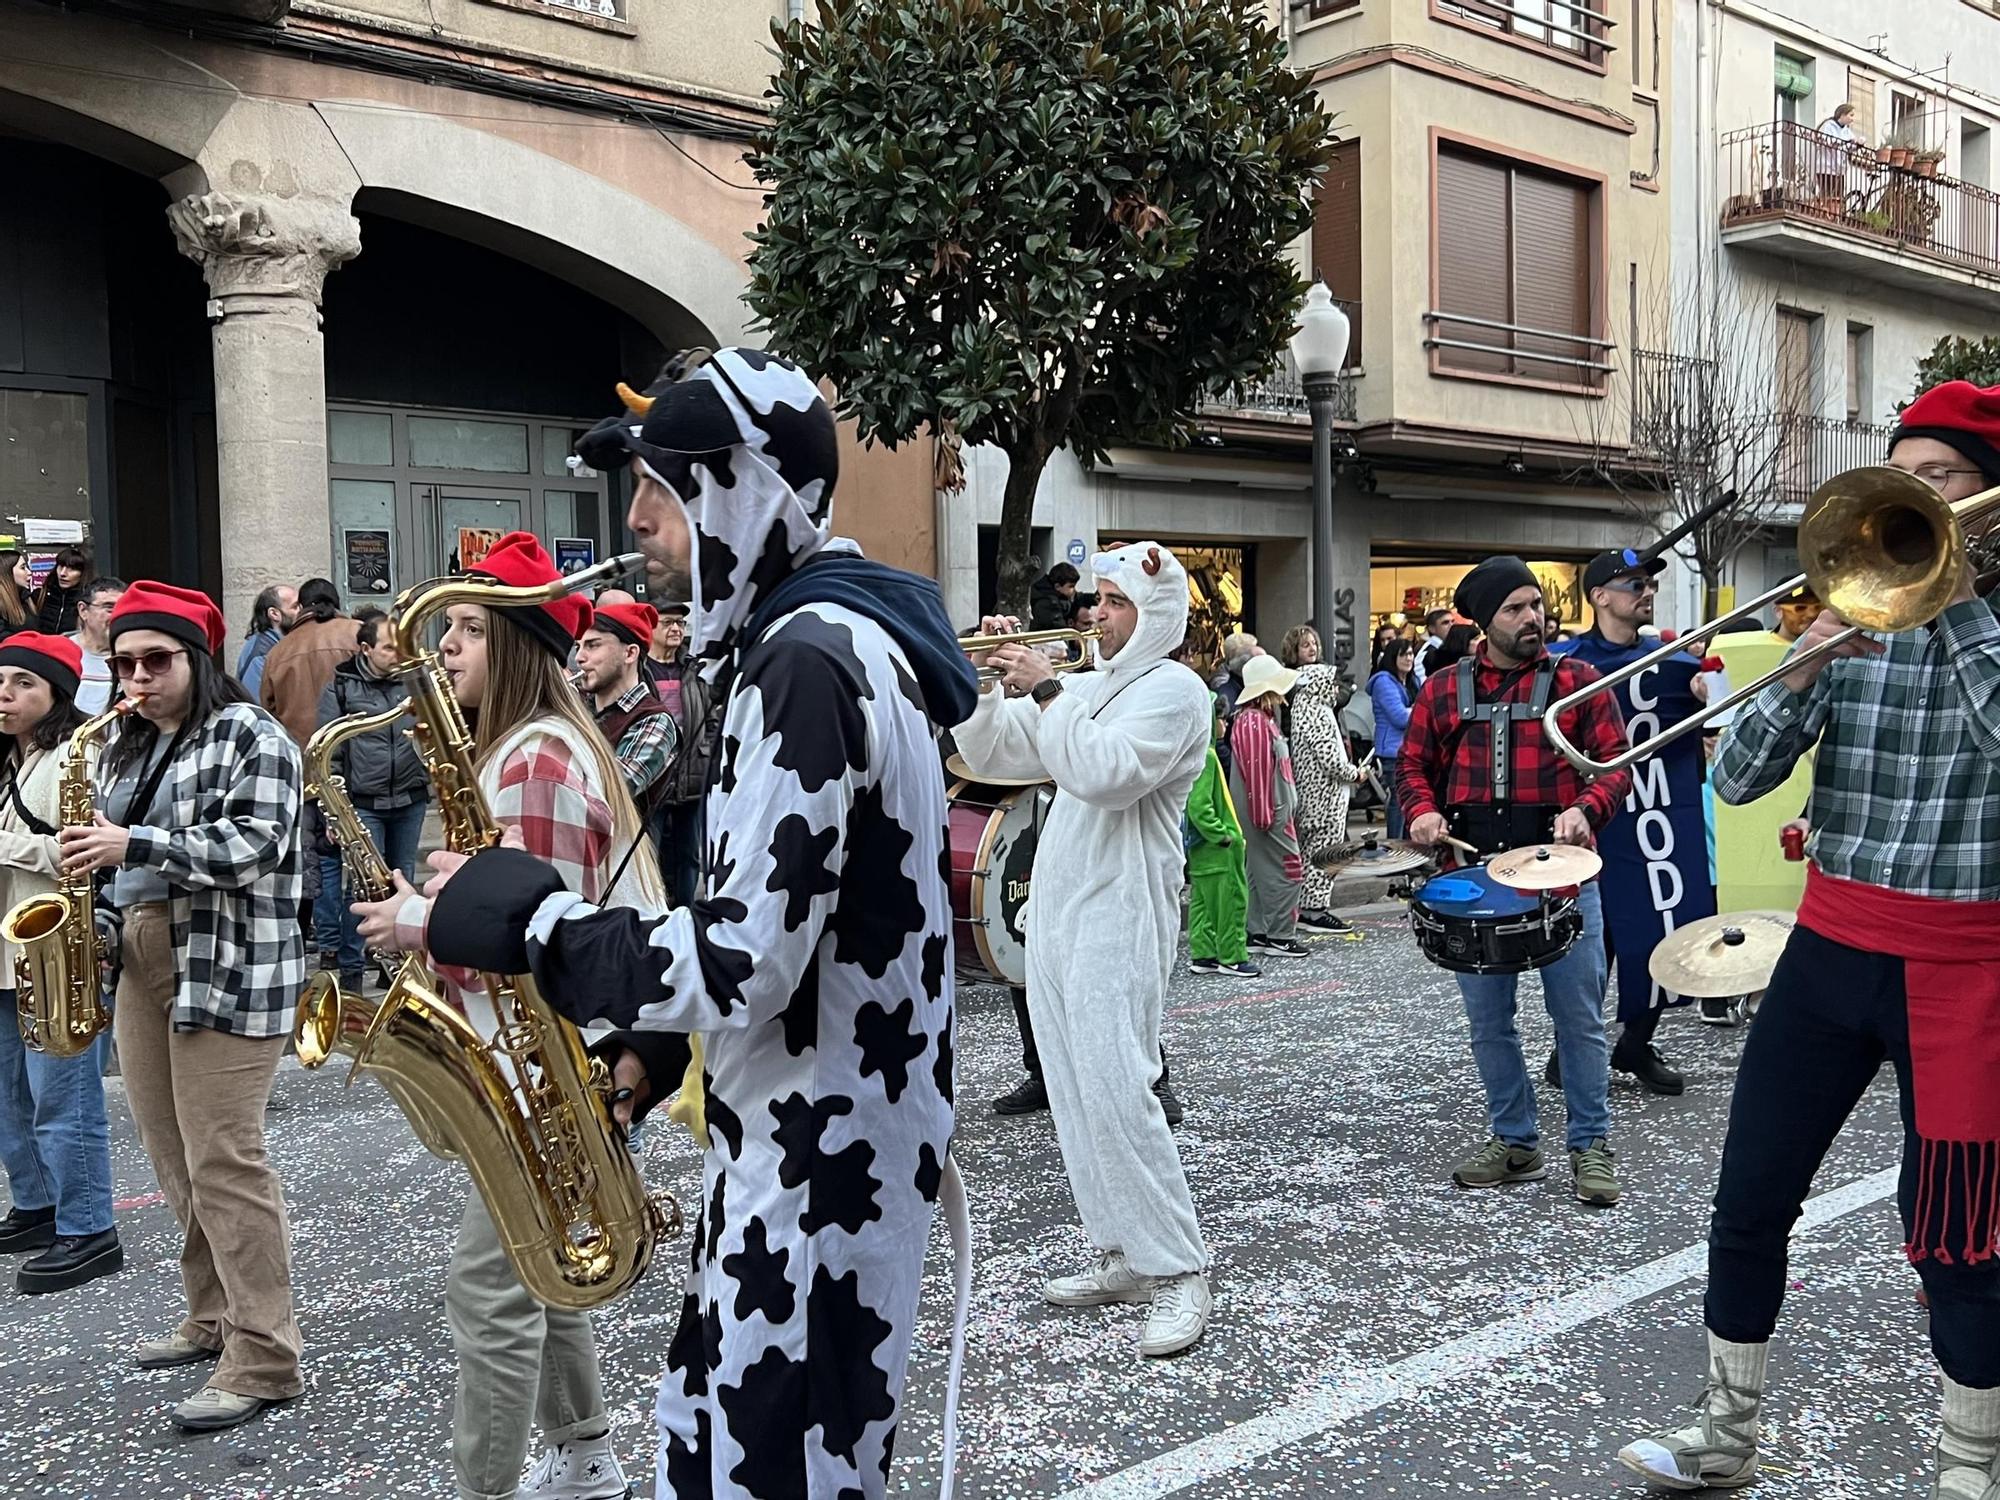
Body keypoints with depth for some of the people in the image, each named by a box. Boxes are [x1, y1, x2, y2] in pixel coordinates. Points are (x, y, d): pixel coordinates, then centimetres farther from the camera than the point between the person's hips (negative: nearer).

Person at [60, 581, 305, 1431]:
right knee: (173, 1160, 13)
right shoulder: (123, 749, 17)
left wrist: (133, 845, -24)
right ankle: (214, 1320, 27)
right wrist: (96, 922, 3)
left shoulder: (251, 737, -7)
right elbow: (115, 854, 21)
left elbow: (251, 847, -18)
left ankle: (263, 1360, -3)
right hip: (144, 969, 8)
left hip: (228, 970, -8)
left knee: (223, 1162, -9)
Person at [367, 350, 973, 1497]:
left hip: (824, 1163, -10)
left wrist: (514, 913, -16)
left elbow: (740, 965, -26)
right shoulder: (824, 637, 12)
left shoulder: (807, 659, -21)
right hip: (813, 1135, 10)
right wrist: (655, 1048, 8)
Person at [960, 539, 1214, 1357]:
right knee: (1076, 1097, 9)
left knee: (1116, 1094, -14)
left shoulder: (1174, 691, -7)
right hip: (1056, 912, 8)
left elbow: (1104, 773, -23)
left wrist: (1044, 689, -16)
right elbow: (988, 754, 18)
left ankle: (1179, 1273, -5)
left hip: (1120, 918, -8)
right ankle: (1124, 1257, 18)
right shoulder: (1085, 688, 17)